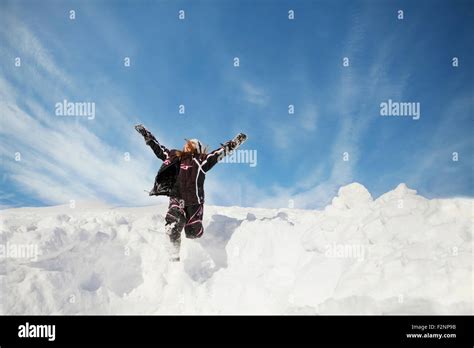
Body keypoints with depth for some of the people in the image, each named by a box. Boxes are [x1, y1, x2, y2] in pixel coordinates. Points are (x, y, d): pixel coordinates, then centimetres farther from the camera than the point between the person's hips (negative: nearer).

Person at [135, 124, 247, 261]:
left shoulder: (202, 160, 10)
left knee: (193, 232, -7)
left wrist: (236, 142, 1)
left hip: (194, 201, -2)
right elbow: (158, 148, 27)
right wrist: (146, 134, 28)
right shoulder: (175, 157, 19)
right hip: (176, 198, 2)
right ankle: (174, 254, 0)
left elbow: (221, 151, 7)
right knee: (173, 226, -18)